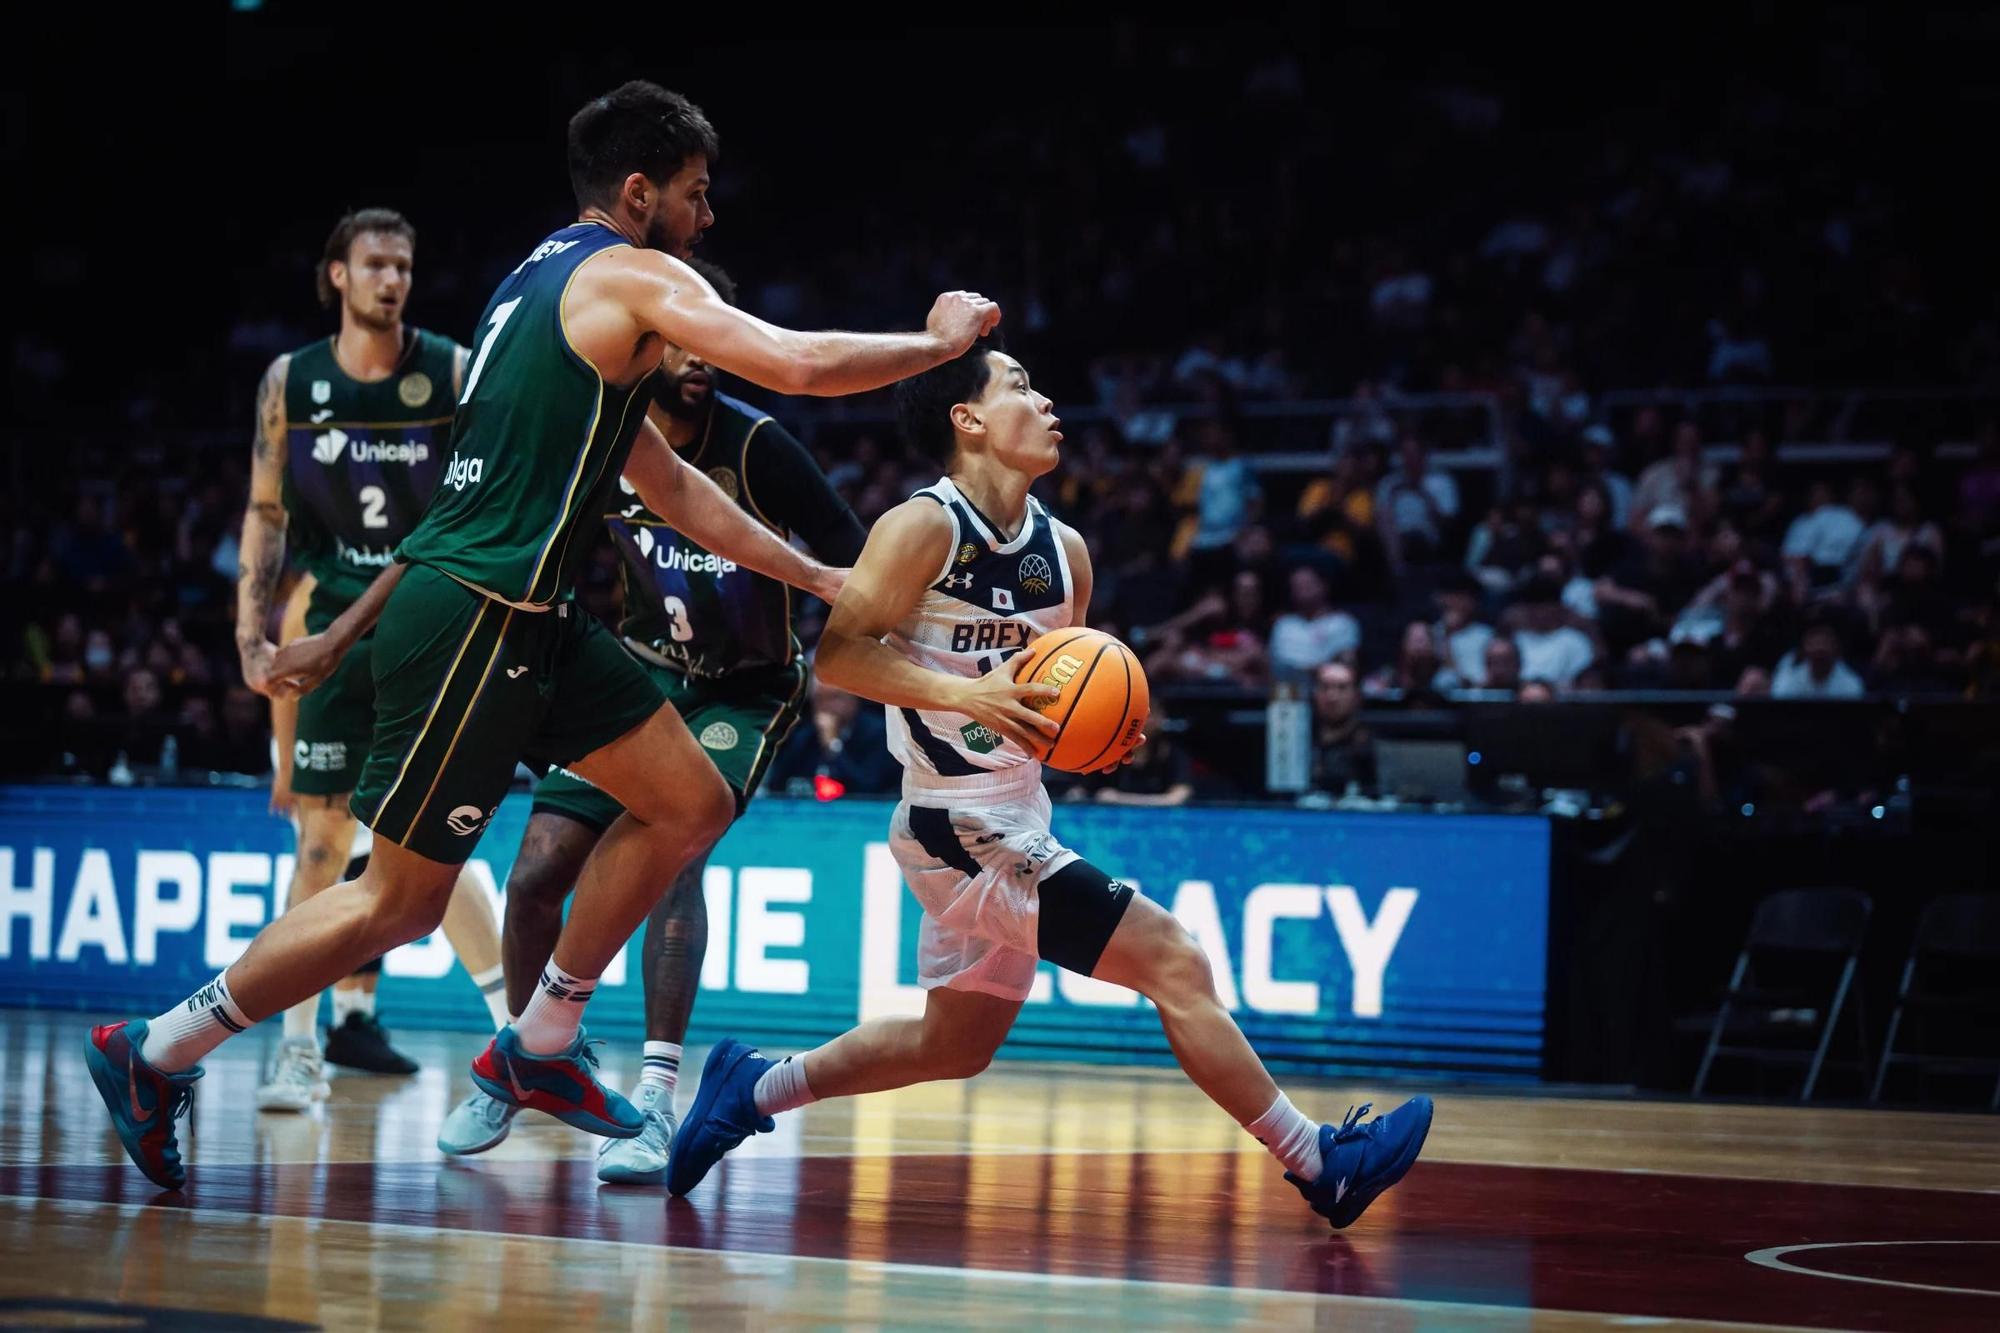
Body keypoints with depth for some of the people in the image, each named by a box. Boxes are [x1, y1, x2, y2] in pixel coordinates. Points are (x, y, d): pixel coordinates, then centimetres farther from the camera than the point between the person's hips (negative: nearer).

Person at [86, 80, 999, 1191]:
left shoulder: (547, 279, 20)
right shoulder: (635, 278, -9)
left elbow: (667, 485, 26)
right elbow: (797, 364, -21)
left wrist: (815, 578, 26)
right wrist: (941, 342, -3)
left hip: (526, 623, 10)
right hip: (474, 619, -10)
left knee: (691, 805, 11)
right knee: (401, 901, -3)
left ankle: (539, 1046, 18)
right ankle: (154, 1054, 8)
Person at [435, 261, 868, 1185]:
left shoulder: (753, 445, -21)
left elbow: (854, 563, -16)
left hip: (744, 690, -4)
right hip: (645, 670, 4)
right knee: (537, 873, -1)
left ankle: (657, 1096, -27)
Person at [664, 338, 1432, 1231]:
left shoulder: (1063, 552, 10)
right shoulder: (924, 527, -12)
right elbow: (837, 653, -19)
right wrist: (965, 694, -29)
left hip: (1014, 822, 9)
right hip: (962, 825, -9)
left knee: (955, 1042, 19)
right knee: (1175, 962, -11)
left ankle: (755, 1090, 28)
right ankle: (1320, 1166, -6)